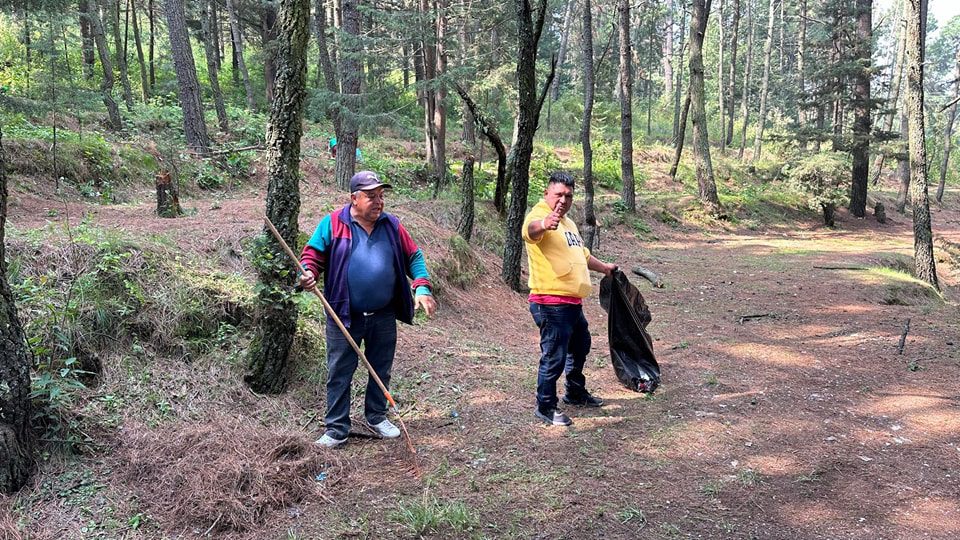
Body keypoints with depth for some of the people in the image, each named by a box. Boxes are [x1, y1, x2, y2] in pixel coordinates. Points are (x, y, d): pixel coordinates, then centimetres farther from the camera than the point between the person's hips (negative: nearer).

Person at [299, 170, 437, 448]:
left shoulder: (391, 225, 3)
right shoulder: (332, 223, -6)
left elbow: (414, 257, 8)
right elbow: (312, 253, -3)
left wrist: (422, 287, -6)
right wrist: (308, 273, -24)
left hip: (384, 318, 3)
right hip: (345, 318, -3)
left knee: (381, 371, 16)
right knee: (339, 374, 4)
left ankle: (377, 417, 35)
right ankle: (336, 429, 15)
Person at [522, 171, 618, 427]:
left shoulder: (568, 223, 18)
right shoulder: (538, 216, -13)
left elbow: (582, 253, 35)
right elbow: (532, 229, -39)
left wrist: (604, 267, 45)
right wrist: (545, 224, -61)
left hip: (573, 303, 10)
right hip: (551, 304, -10)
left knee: (580, 347, 24)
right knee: (554, 357, -6)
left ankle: (576, 393, 43)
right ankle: (545, 407, 9)